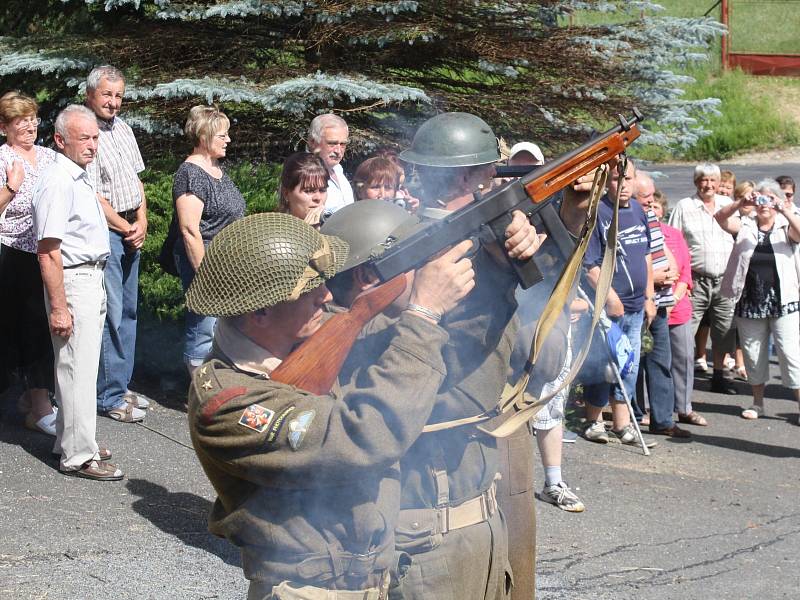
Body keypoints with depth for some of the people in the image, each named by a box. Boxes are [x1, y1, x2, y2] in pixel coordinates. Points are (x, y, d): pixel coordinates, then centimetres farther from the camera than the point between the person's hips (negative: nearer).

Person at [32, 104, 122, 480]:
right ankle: (78, 456, -1)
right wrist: (58, 307, -24)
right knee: (77, 370, -6)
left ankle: (70, 440, 27)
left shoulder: (81, 177, 14)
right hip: (72, 282, -10)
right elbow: (48, 251, -22)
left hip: (93, 278, 10)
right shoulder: (57, 182, -19)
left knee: (82, 367, 16)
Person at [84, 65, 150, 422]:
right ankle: (110, 397, 0)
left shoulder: (123, 129, 12)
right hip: (103, 232, -8)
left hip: (131, 230, 8)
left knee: (128, 311, 13)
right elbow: (93, 197, -16)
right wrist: (128, 229, -8)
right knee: (110, 314, -7)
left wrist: (142, 221, 3)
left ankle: (122, 385, 23)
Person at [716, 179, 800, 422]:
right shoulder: (745, 227, 7)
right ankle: (758, 403, 23)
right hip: (750, 300, 3)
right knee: (753, 354, 10)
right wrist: (741, 203, -24)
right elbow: (720, 218, -9)